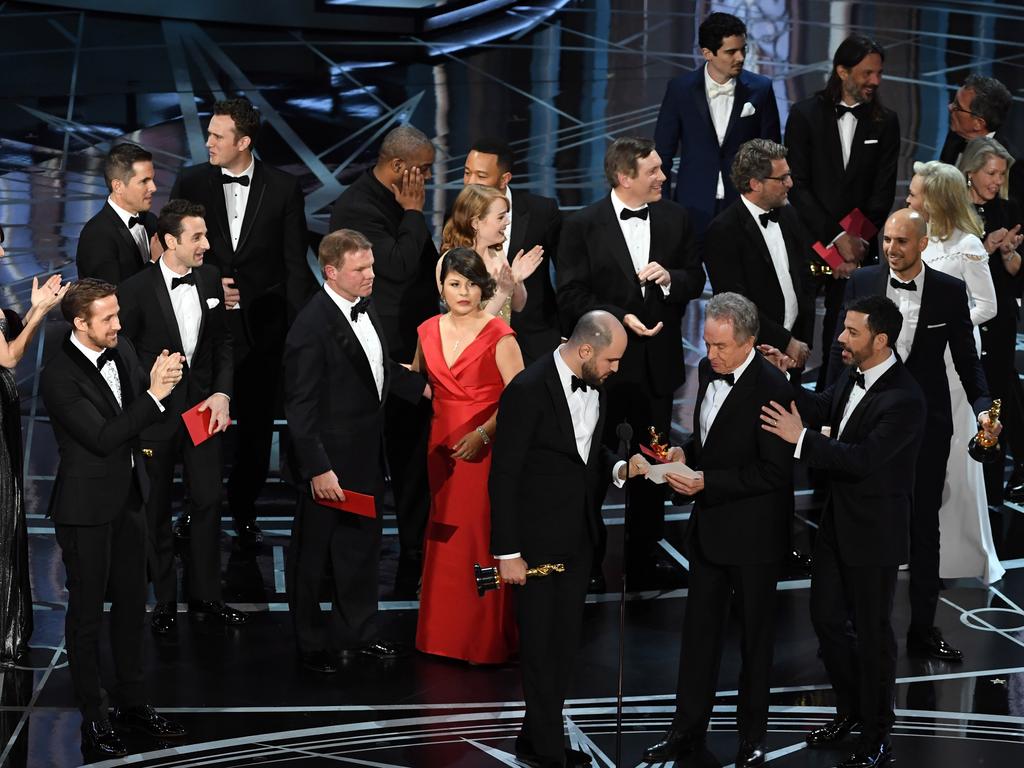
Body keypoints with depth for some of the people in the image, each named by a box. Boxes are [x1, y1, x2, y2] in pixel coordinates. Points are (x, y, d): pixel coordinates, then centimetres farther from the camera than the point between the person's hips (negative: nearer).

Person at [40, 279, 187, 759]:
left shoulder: (122, 350, 1)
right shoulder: (59, 377, -21)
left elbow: (138, 419, 12)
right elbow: (102, 437, -25)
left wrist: (161, 381, -10)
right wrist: (154, 395, -27)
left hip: (129, 496, 7)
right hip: (88, 507, -7)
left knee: (131, 603, 17)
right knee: (87, 612, 5)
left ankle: (132, 701, 31)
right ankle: (94, 719, 14)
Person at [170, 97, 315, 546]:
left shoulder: (283, 188, -2)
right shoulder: (190, 183, 2)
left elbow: (295, 265, 0)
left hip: (262, 325, 0)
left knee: (256, 424, 8)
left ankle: (244, 509, 23)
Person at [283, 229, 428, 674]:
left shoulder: (365, 308, 2)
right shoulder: (312, 327, -24)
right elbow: (301, 406, -23)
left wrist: (422, 387, 10)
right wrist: (317, 468, -24)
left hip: (367, 455, 9)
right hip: (330, 459, -8)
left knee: (362, 545, 20)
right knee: (313, 553, 9)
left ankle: (356, 633, 36)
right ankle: (311, 642, 24)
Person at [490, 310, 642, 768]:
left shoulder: (595, 387, 3)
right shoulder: (528, 390, -20)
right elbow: (503, 477, -17)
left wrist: (620, 468, -3)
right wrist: (507, 553, -17)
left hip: (578, 539, 7)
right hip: (537, 540, -7)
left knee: (565, 643, 14)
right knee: (540, 644, 4)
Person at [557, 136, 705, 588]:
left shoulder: (675, 219, 2)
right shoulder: (582, 226, -9)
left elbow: (695, 280, 7)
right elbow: (572, 297, -11)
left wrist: (670, 277, -14)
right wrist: (621, 319, -20)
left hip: (658, 363, 4)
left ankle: (644, 559, 26)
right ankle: (587, 563, 21)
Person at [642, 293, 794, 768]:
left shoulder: (772, 389, -22)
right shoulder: (708, 371, 2)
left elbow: (774, 472, -22)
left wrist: (707, 482, -24)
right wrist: (686, 452, -2)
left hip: (753, 533, -7)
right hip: (709, 527, 7)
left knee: (755, 634, 10)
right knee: (699, 627, 13)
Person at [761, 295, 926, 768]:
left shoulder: (903, 400, -25)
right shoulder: (854, 378, 1)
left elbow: (863, 459, -31)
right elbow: (820, 409, 10)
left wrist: (801, 438, -31)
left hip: (874, 533, -8)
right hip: (838, 523, 8)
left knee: (872, 631, 6)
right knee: (826, 618, 18)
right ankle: (850, 710, 39)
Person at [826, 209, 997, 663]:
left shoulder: (950, 292, -4)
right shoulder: (862, 282, -2)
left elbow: (966, 359, 1)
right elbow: (842, 348, 3)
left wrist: (982, 407, -15)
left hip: (926, 423, 0)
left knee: (924, 526, 8)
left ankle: (922, 628, 18)